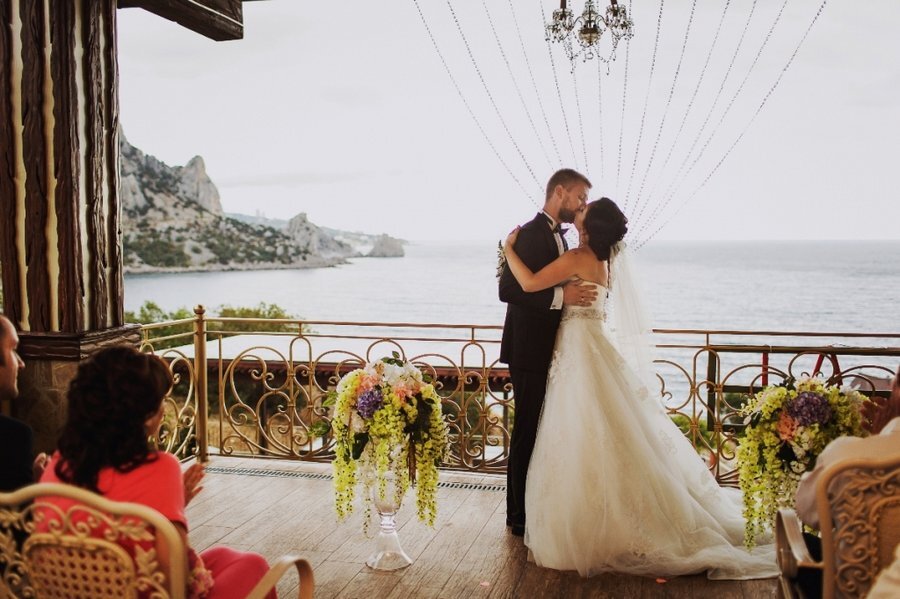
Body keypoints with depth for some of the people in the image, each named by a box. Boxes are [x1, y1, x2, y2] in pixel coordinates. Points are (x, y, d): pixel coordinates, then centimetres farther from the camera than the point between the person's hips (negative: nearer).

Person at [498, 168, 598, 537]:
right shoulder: (530, 234, -14)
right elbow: (508, 289, -22)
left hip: (549, 351, 10)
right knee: (528, 431, -3)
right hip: (530, 352, -10)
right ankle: (519, 516, 9)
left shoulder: (557, 236, 17)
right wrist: (561, 295, -28)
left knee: (544, 431, 16)